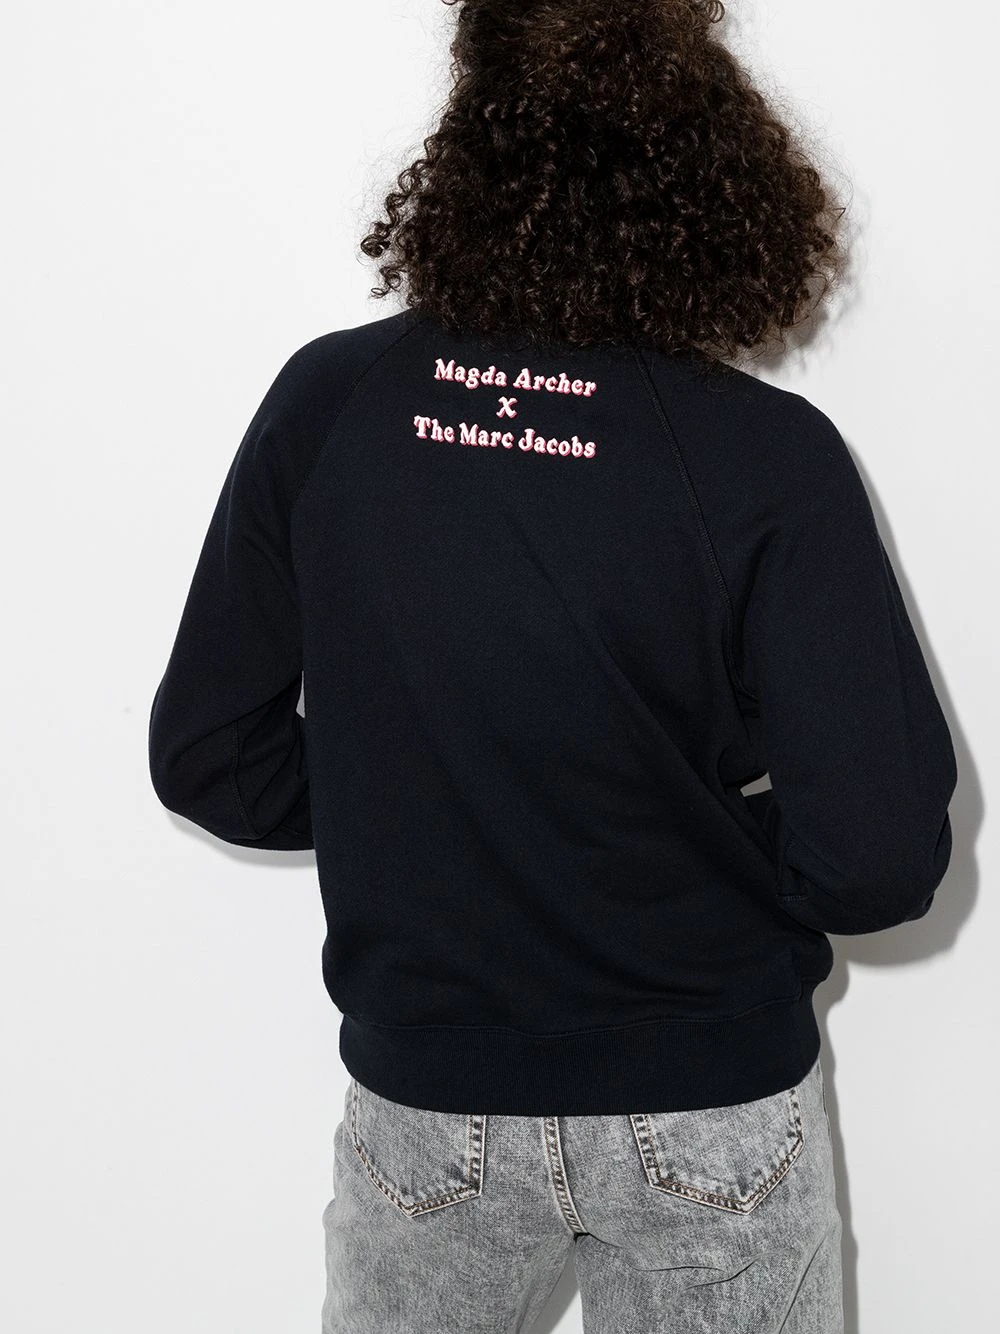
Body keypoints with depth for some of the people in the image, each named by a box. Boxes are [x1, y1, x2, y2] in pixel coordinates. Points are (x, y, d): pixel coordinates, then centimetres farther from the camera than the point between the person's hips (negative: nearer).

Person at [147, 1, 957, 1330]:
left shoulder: (324, 405, -11)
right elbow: (881, 861, -20)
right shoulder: (769, 457, -19)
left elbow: (210, 757, -4)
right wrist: (698, 841, 0)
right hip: (711, 1108, -1)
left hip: (425, 1097, 2)